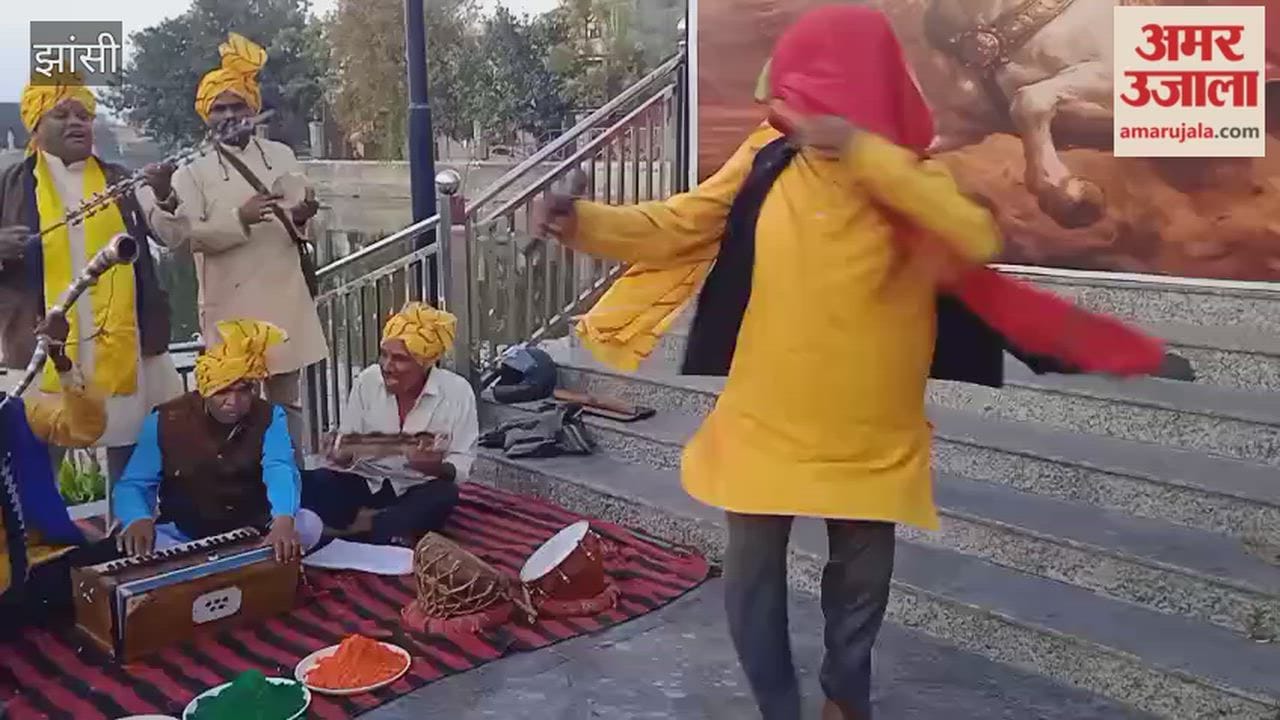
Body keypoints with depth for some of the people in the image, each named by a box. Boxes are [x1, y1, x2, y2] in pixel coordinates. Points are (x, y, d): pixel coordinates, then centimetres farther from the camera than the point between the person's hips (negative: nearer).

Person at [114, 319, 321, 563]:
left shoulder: (269, 418, -10)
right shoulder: (165, 420, -8)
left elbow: (280, 471, -29)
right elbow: (133, 485, -8)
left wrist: (284, 521, -51)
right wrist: (139, 519, -35)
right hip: (184, 537, 1)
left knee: (309, 524, -27)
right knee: (134, 543, -29)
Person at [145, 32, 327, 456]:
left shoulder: (281, 156, 9)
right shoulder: (195, 172, 0)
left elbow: (298, 224, 9)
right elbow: (192, 236, -11)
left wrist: (301, 216, -13)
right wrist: (240, 219, -23)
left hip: (284, 296, 3)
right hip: (232, 302, -3)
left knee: (286, 397, 13)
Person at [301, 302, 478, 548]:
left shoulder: (457, 391, -11)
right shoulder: (367, 380, -3)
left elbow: (461, 466, -10)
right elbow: (345, 444, 2)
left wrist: (436, 467, -32)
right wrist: (339, 454, -22)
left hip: (417, 491, -2)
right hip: (367, 483, 2)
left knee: (443, 495, -36)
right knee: (309, 484, -25)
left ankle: (362, 525, -21)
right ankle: (393, 532, -23)